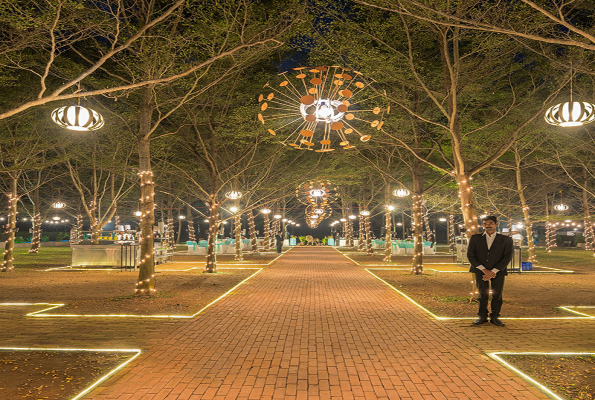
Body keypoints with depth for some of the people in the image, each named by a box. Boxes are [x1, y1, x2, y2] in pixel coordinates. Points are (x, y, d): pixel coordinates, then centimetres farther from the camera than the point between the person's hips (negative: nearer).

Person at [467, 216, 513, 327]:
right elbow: (470, 256, 0)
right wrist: (484, 270, -9)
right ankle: (482, 316, 14)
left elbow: (507, 257, -3)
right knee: (483, 295, 2)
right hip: (480, 271, 0)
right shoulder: (475, 238, 6)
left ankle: (495, 317, 15)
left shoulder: (506, 240, 4)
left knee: (497, 295, 2)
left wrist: (493, 271, -11)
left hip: (498, 272, 0)